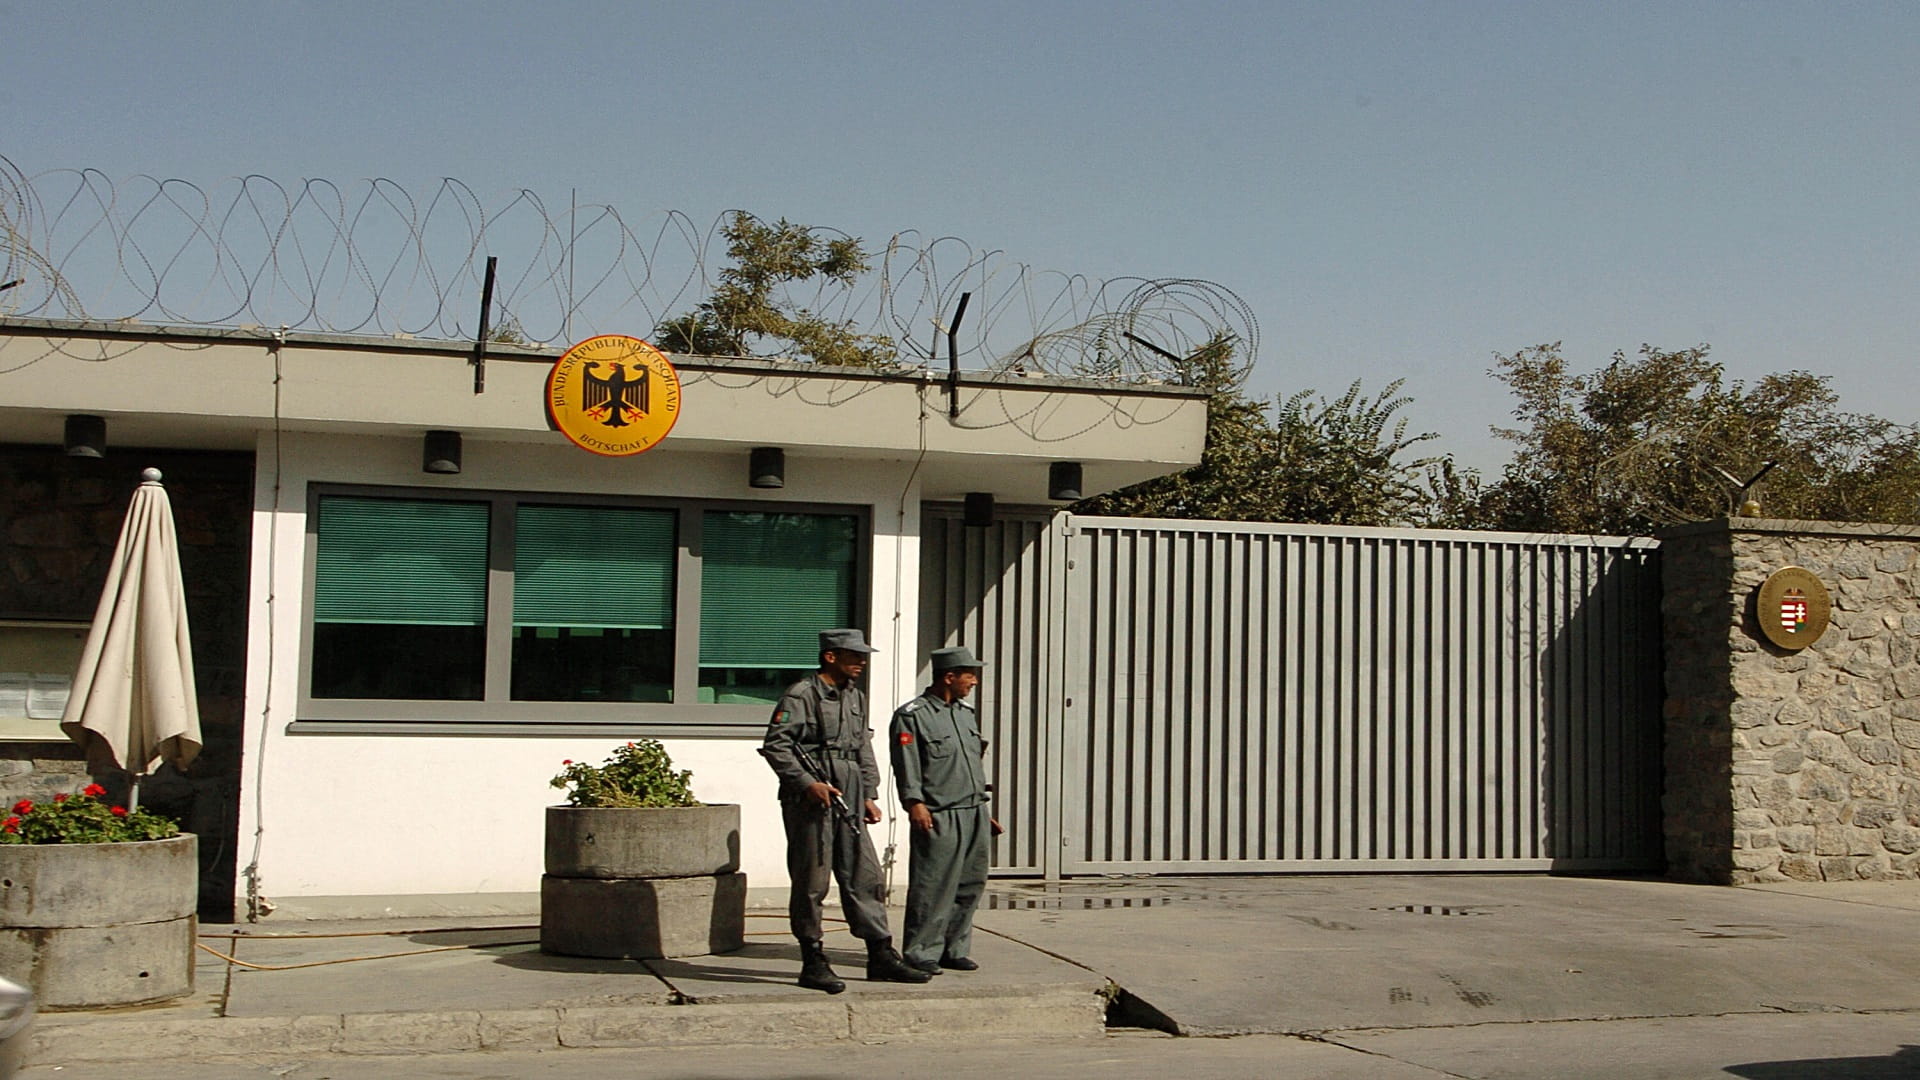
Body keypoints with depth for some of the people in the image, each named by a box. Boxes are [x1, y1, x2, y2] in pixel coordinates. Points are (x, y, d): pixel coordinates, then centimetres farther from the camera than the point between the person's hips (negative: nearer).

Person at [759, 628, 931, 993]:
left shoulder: (857, 698, 17)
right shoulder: (800, 696, -8)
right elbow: (774, 745, -12)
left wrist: (869, 795, 13)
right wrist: (808, 783, -18)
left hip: (848, 803, 7)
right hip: (809, 801, -7)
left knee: (865, 878, 7)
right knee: (811, 883, -1)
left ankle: (882, 956, 12)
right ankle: (813, 963, 7)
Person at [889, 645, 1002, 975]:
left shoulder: (967, 713, 19)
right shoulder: (912, 715, -5)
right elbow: (906, 765, -13)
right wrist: (914, 802, -24)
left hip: (974, 815, 8)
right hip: (938, 818, -8)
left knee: (970, 886, 9)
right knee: (933, 888, -6)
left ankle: (954, 950, 20)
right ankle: (921, 954, 3)